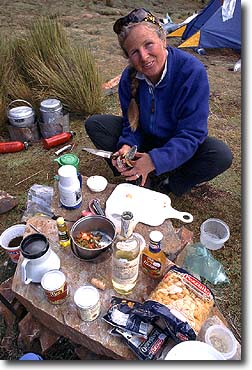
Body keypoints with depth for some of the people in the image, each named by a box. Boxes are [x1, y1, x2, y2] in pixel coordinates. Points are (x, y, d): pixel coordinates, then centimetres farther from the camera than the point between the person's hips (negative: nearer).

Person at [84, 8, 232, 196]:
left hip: (178, 147, -2)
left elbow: (191, 133, -27)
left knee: (221, 155, -32)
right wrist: (127, 145, -29)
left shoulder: (192, 71, -27)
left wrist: (155, 160, -39)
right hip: (145, 138, 3)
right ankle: (141, 178, -16)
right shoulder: (129, 77, -14)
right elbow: (132, 122, -5)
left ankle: (162, 184, -12)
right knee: (94, 124, -13)